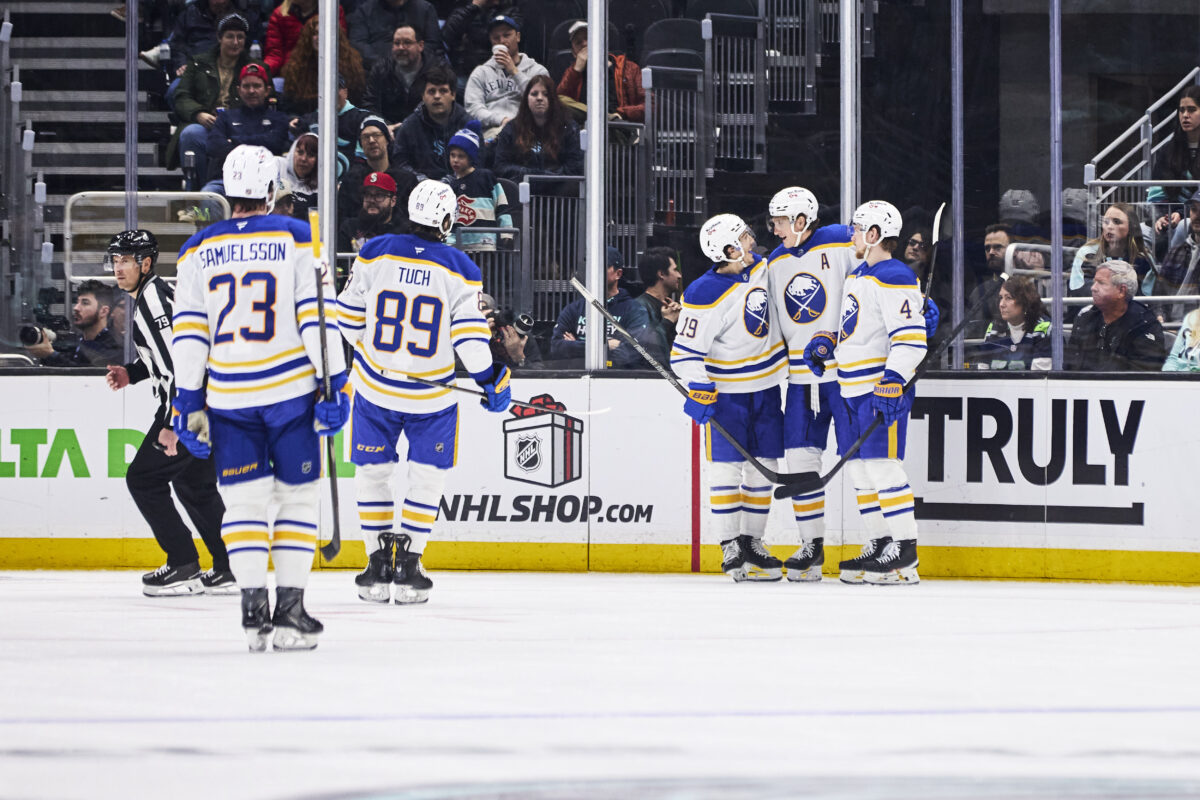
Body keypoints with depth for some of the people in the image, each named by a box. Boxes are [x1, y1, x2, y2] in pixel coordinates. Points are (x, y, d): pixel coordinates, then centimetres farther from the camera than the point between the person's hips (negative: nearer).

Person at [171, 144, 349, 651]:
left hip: (228, 398, 2)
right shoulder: (295, 239, -2)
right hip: (290, 391, -2)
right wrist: (334, 385, -4)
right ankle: (290, 610, 1)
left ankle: (253, 609, -1)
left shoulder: (199, 251, 4)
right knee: (299, 495, 7)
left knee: (244, 501, 8)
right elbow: (315, 318, -7)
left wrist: (189, 405, 6)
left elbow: (188, 334, 2)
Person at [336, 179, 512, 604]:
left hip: (375, 387, 1)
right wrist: (492, 380, 2)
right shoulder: (459, 270, -9)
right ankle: (407, 565, 6)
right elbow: (470, 336, -11)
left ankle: (379, 566, 11)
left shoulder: (375, 253, -5)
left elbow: (349, 317, 2)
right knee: (427, 476, 14)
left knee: (372, 472, 15)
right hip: (431, 394, -1)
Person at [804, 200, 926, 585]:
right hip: (852, 390, 10)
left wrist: (893, 381, -29)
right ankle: (880, 544, 17)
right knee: (859, 468, 11)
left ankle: (904, 555, -11)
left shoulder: (895, 279, -14)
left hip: (883, 390, -10)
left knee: (882, 465, -13)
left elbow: (910, 338, -22)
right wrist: (826, 341, 15)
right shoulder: (857, 275, 18)